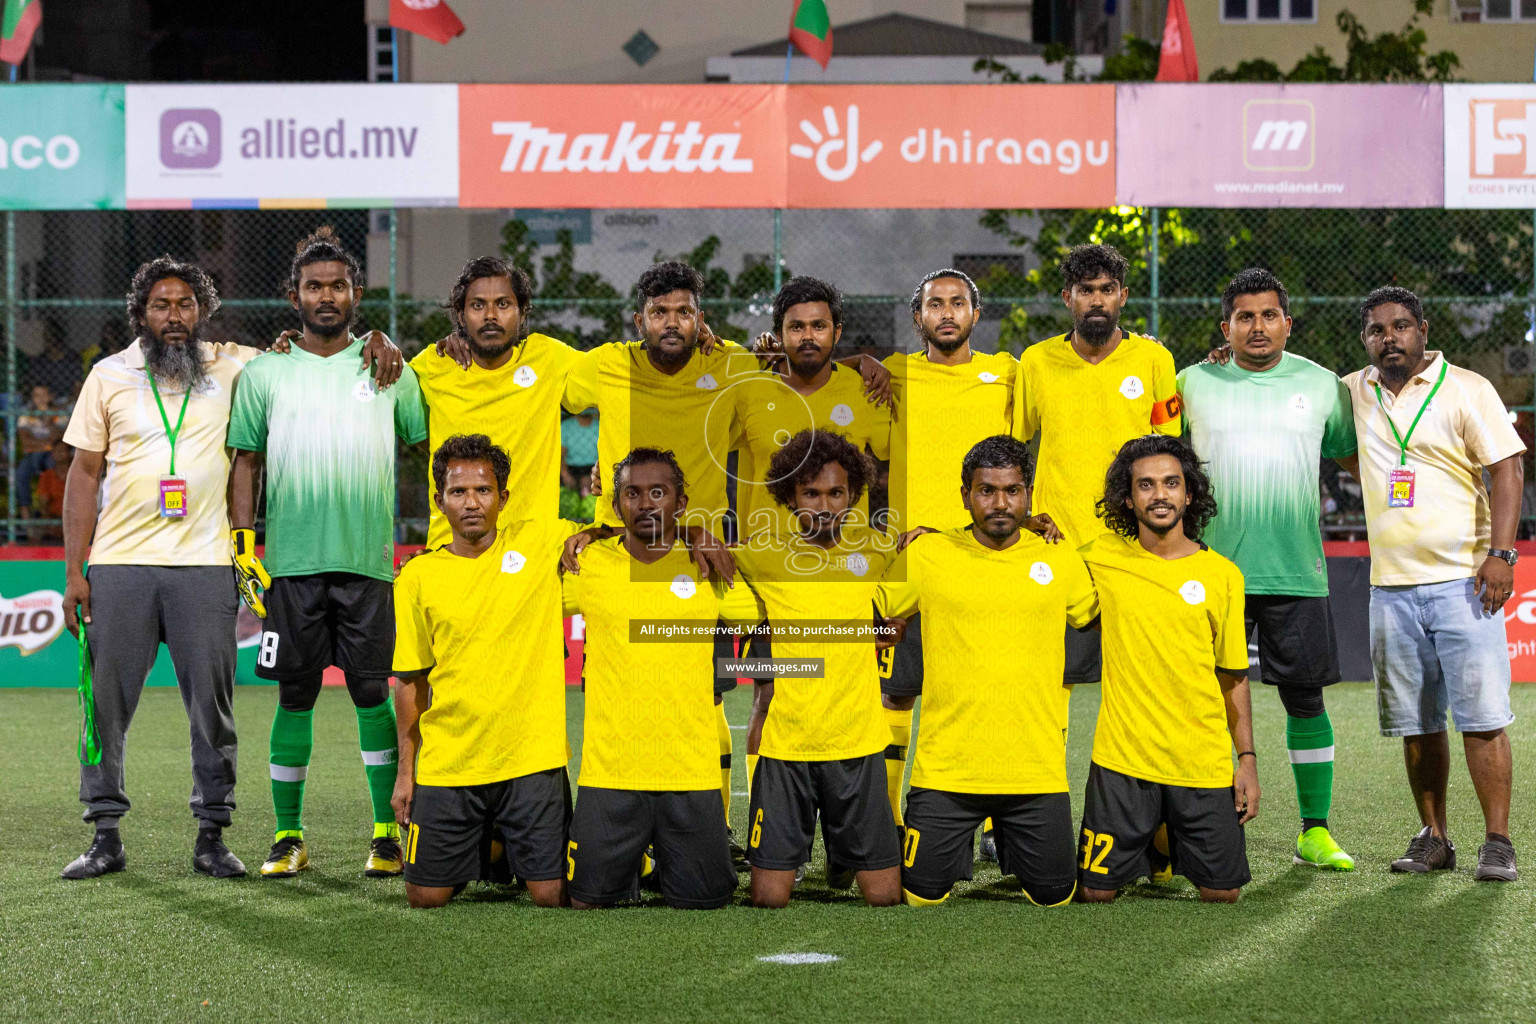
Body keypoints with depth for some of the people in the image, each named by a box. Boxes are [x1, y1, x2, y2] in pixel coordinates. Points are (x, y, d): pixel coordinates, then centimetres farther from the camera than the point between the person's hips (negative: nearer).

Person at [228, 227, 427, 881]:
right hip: (290, 559, 0)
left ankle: (387, 834, 7)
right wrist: (244, 547, 0)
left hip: (370, 559, 0)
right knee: (295, 696, 3)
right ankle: (288, 837, 10)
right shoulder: (264, 374, 7)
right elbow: (245, 461, 9)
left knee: (373, 692, 0)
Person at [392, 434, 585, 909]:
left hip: (531, 761, -1)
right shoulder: (417, 578, 1)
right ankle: (481, 845, 33)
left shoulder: (541, 541, -1)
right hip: (447, 766, 1)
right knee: (425, 897, 2)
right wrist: (405, 772, 6)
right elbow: (412, 682, 7)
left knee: (552, 896, -3)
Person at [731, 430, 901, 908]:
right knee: (769, 898, -3)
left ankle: (841, 861, 31)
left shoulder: (875, 548, 2)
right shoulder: (761, 554, -2)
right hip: (783, 742, -1)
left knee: (885, 896, 2)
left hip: (859, 743, 1)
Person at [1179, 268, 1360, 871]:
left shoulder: (1322, 385, 7)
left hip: (1297, 573, 1)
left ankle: (1315, 832, 10)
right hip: (1211, 572, -1)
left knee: (1305, 697, 2)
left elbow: (1356, 458, 17)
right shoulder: (1192, 384, 5)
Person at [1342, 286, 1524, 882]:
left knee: (1482, 717, -8)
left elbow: (1507, 469, -4)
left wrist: (1500, 553, -13)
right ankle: (1433, 839, 15)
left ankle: (1498, 844, -6)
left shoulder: (1467, 390, 0)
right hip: (1392, 585, 4)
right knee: (1416, 722, 6)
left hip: (1461, 580, -4)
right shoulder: (1355, 393, 13)